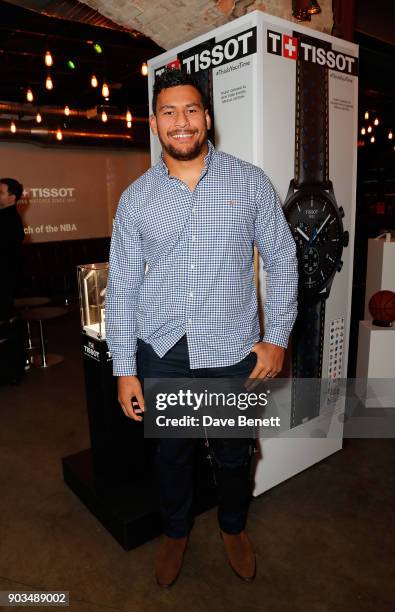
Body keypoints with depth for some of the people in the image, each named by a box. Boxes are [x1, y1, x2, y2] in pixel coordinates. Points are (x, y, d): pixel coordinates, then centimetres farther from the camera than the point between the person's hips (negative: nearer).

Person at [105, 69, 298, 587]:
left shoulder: (250, 182, -2)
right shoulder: (135, 197, 1)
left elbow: (282, 261, 2)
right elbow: (122, 286, 1)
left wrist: (277, 337, -4)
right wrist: (125, 369, -1)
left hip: (233, 351, 0)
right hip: (162, 352, 1)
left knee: (234, 454, 17)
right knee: (172, 452, 19)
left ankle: (234, 527, 49)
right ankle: (176, 531, 48)